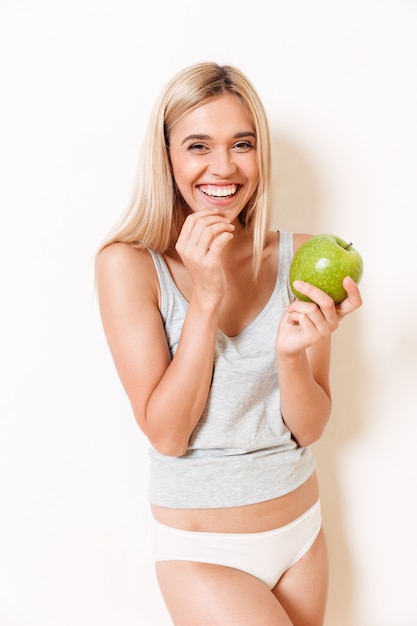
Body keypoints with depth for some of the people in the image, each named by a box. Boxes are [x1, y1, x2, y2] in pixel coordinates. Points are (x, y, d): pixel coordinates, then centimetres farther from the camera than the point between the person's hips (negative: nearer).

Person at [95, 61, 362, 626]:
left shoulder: (300, 258, -7)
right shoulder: (129, 263, -15)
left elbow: (309, 428, -6)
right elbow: (167, 435, -18)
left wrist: (291, 354, -26)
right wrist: (205, 299, -27)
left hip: (302, 531, 4)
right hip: (203, 552, -3)